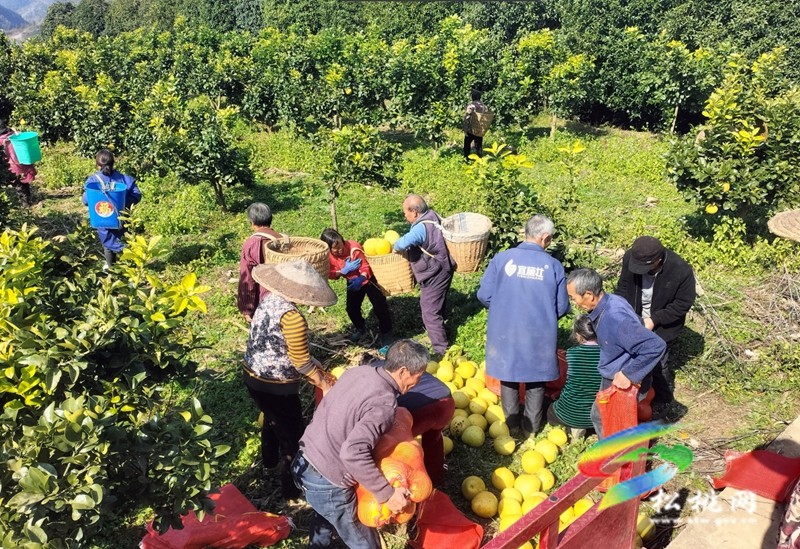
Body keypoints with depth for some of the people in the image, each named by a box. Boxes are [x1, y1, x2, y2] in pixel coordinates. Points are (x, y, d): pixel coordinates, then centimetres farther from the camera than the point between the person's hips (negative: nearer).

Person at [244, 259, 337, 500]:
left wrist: (315, 368, 10)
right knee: (293, 434, 11)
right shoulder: (292, 317, -30)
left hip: (253, 377, 9)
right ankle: (292, 488, 27)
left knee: (272, 419, 33)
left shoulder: (269, 300, -2)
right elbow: (301, 361, -21)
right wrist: (323, 383, -6)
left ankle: (269, 459, 57)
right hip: (275, 387, -9)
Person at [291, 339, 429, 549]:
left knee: (325, 514, 38)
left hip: (304, 463, 8)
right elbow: (352, 452, -35)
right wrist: (387, 493, -27)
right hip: (328, 483, -8)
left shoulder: (360, 371, -1)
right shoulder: (384, 404, -25)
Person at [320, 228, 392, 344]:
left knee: (379, 306, -9)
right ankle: (360, 328, 32)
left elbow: (365, 267, -33)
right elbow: (330, 274, -18)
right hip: (352, 280, 5)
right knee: (351, 308, 4)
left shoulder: (353, 248, -35)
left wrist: (360, 279, -53)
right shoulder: (328, 256, -19)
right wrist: (344, 270, -36)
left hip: (368, 277, -5)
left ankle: (386, 332, 9)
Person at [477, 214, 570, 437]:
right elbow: (562, 307, -4)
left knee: (508, 376, 21)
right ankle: (531, 427, 33)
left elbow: (484, 295, -7)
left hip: (505, 333, 1)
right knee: (535, 381, 19)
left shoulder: (501, 258, -10)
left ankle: (512, 423, 35)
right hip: (539, 336, 0)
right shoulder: (553, 265, -9)